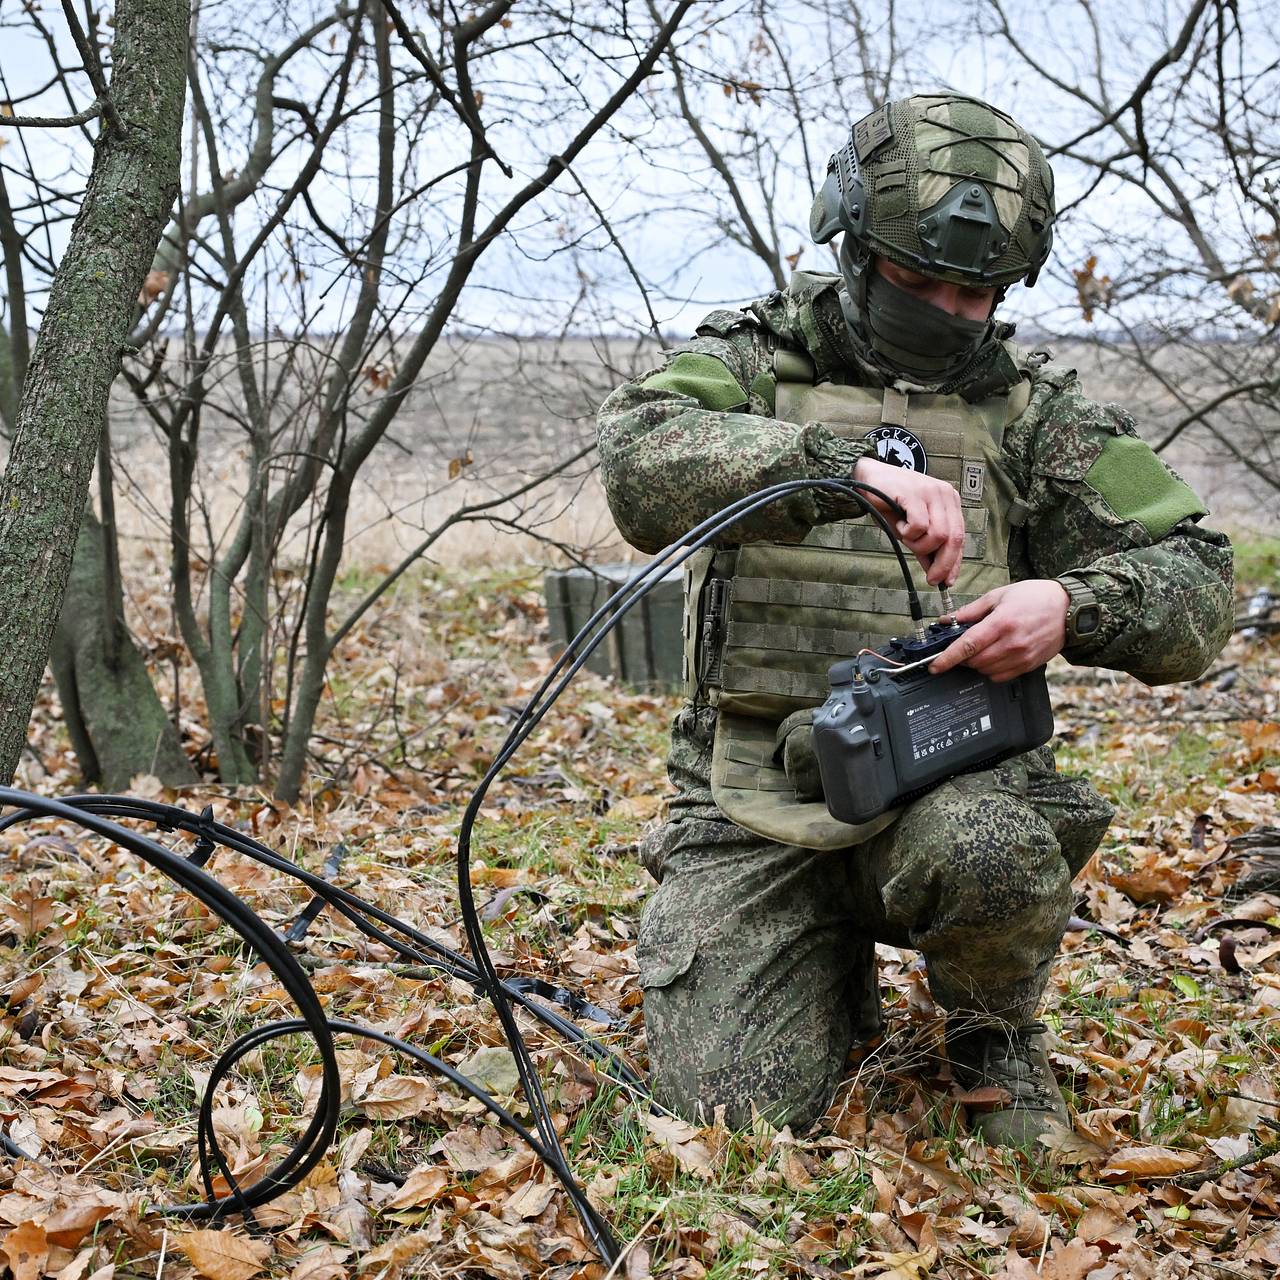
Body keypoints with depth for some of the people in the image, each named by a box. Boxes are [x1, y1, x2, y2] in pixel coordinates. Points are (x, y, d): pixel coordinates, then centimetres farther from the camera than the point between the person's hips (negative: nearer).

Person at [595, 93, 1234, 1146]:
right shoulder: (753, 362, 3)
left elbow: (1195, 586, 2)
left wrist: (1072, 605, -21)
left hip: (949, 773, 0)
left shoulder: (1034, 410, 7)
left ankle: (997, 1036, 0)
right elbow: (642, 466, -20)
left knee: (988, 851, -36)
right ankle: (842, 978, 22)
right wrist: (848, 467, -35)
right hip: (758, 796, 0)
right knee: (735, 1105, -13)